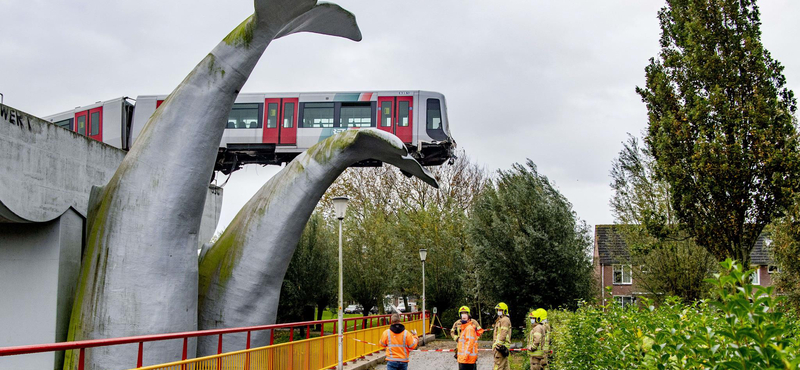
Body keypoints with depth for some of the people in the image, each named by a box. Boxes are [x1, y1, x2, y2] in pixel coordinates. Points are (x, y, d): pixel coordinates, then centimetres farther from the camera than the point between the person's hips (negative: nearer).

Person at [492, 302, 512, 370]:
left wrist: (498, 344, -22)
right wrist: (494, 344, 22)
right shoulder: (500, 320, 23)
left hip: (501, 346, -11)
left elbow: (503, 334, -19)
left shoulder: (505, 320, -9)